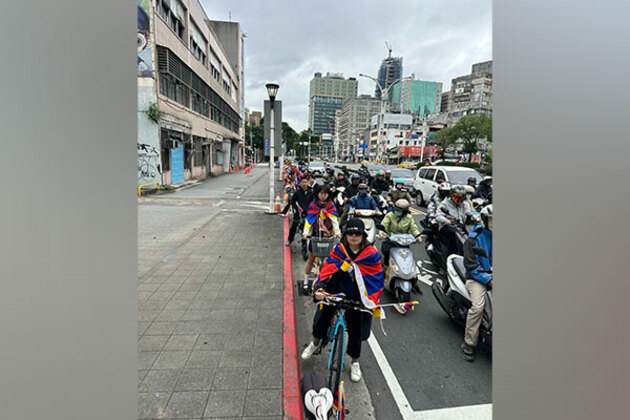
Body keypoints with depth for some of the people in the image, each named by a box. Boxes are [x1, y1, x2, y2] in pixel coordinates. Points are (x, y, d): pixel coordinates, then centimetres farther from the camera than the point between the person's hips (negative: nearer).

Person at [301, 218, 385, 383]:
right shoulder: (338, 250, -8)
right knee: (323, 316, 3)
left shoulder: (371, 254, -10)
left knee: (356, 330, 12)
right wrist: (319, 289, -29)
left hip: (356, 299, 0)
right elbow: (327, 269, -15)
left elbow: (378, 279, -5)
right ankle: (315, 342, 39)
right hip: (335, 293, 1)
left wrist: (372, 301, -11)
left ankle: (355, 363, 37)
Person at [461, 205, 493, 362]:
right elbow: (471, 265, -9)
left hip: (492, 274, 5)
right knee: (478, 306, -25)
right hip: (477, 277, -5)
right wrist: (489, 280, -17)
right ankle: (469, 343, -11)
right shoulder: (474, 238, -5)